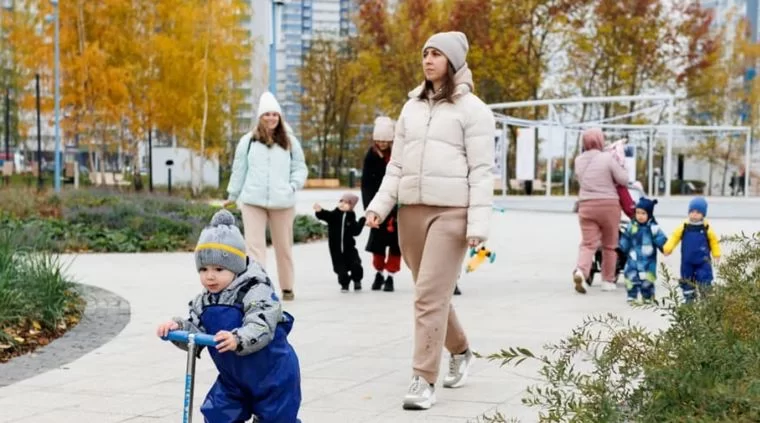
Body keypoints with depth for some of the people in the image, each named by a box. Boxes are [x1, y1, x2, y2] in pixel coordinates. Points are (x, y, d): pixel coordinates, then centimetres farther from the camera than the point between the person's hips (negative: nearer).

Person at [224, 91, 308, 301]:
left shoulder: (290, 142, 7)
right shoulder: (248, 141, 6)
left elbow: (300, 168, 10)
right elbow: (239, 170, 11)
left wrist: (293, 186, -7)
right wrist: (233, 195, 15)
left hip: (282, 202, 1)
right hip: (253, 201, -1)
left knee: (283, 246, 9)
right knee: (254, 245, -8)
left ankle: (287, 288, 21)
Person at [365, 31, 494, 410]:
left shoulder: (471, 108, -1)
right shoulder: (412, 107, 16)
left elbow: (481, 170, -6)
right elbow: (396, 165, 15)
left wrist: (478, 222, -14)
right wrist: (379, 205, 3)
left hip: (451, 211, -6)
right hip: (411, 211, 6)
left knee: (431, 295, -12)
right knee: (432, 294, 14)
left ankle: (424, 380, -8)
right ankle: (460, 351, 37)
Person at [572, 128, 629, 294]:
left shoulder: (579, 160, 6)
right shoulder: (607, 158, -10)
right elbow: (624, 180, -8)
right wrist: (621, 165, 10)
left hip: (586, 206, 3)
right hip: (608, 205, -3)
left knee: (588, 243, 2)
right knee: (609, 245, 12)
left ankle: (580, 271, -25)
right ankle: (607, 280, 17)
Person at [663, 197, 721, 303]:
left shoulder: (707, 228, -8)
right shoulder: (684, 227, -4)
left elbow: (714, 241, 2)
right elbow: (674, 237, -1)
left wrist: (716, 254, 2)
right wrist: (668, 248, -13)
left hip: (703, 262, -2)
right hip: (687, 262, 2)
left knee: (705, 280, -5)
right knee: (687, 281, 10)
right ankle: (689, 299, 24)